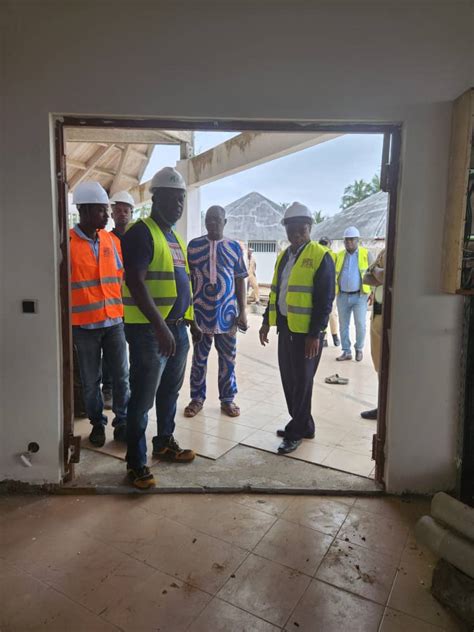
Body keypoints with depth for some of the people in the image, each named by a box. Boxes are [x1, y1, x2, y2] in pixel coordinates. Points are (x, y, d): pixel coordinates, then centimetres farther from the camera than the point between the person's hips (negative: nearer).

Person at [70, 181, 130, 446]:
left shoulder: (111, 240, 7)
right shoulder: (67, 242, -7)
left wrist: (123, 311, 12)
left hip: (114, 321, 4)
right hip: (84, 324, -3)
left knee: (122, 375, 7)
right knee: (91, 380, 9)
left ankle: (122, 422, 22)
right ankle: (98, 423, 26)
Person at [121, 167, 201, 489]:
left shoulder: (175, 236, 16)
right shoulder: (141, 232, -10)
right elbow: (135, 282, -21)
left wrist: (191, 321, 21)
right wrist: (160, 326, -27)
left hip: (177, 328, 9)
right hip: (149, 330, -8)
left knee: (170, 392, 19)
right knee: (143, 398, 0)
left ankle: (165, 443, 36)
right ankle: (136, 463, 13)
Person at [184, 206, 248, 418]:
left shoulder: (235, 247, 4)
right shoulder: (193, 245, 2)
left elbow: (240, 280, 6)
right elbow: (186, 278, 5)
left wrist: (242, 311, 1)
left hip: (227, 313, 1)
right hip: (200, 312, 0)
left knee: (228, 359, 9)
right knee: (199, 358, 9)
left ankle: (227, 399, 22)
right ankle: (197, 398, 22)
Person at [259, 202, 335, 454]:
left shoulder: (321, 257, -10)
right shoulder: (283, 256, 13)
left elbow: (325, 299, -14)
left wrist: (315, 334, -18)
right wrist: (267, 321, 14)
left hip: (307, 331, -7)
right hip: (285, 327, 7)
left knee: (302, 382, 4)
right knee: (288, 380, 14)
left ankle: (296, 432, 18)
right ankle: (303, 426, 29)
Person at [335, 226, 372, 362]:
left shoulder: (365, 254, 1)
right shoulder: (339, 255, 8)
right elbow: (334, 274, 15)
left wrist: (372, 292, -5)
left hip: (360, 296, -3)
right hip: (342, 296, 3)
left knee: (360, 324, -3)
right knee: (343, 325, 6)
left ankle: (359, 349, 18)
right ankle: (346, 351, 16)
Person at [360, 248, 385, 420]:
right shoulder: (384, 252, 14)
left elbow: (386, 277, -23)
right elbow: (366, 278, 10)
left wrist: (375, 270, -3)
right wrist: (381, 279, -9)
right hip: (377, 312, 8)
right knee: (380, 362, 15)